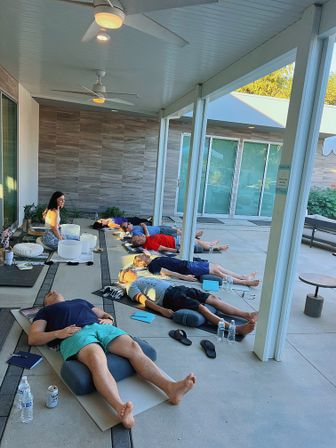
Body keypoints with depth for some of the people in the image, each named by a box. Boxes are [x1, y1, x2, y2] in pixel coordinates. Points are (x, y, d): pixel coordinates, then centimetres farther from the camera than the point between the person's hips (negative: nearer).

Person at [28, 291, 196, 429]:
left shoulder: (80, 300, 40)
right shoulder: (46, 311, 30)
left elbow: (106, 314, 38)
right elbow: (32, 338, 14)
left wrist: (108, 319, 12)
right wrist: (58, 333, -4)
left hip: (100, 327, 4)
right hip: (75, 334, -4)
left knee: (134, 347, -25)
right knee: (98, 361, -38)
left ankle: (170, 387, -40)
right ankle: (121, 408, -58)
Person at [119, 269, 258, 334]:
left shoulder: (145, 277, 35)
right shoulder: (132, 286, 11)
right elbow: (143, 300, -5)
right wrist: (162, 310, -20)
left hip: (175, 288, 8)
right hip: (168, 296, -8)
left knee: (212, 297, -10)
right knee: (200, 306, -27)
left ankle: (247, 315, -17)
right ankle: (236, 329, -37)